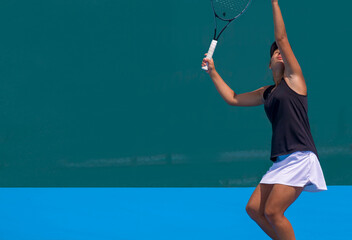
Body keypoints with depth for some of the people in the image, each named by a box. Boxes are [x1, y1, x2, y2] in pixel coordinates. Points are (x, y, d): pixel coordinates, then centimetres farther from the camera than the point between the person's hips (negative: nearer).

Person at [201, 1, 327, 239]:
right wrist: (213, 72, 26)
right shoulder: (267, 93, 19)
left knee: (272, 211, -14)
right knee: (254, 208, 3)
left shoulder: (294, 78, 2)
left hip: (300, 156, -8)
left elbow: (282, 38, -4)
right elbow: (233, 98, 27)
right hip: (281, 160, 8)